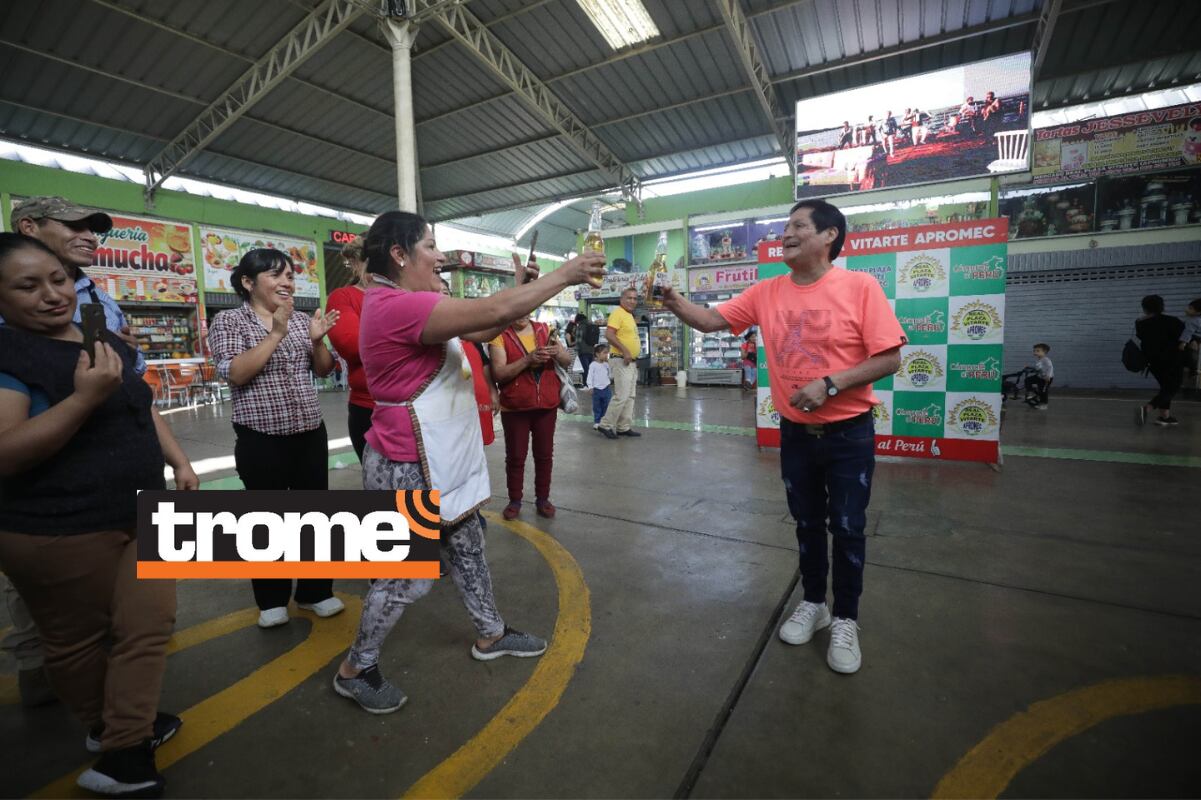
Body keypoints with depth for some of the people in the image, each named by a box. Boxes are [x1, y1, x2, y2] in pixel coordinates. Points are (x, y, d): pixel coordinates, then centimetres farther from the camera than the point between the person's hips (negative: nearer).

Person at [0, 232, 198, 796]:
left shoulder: (110, 342, 8)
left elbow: (143, 408, 19)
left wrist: (179, 461, 10)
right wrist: (85, 397, -31)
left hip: (143, 514, 7)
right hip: (58, 533, -6)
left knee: (148, 625, 10)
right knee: (79, 641, 14)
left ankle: (125, 752, 26)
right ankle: (107, 728, 35)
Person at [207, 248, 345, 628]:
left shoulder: (301, 319, 7)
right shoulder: (229, 321, -4)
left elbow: (324, 370, 9)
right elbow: (235, 373, -18)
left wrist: (317, 340, -10)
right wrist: (276, 334, -24)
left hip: (310, 434, 4)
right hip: (261, 440, -4)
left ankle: (315, 591, 26)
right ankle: (272, 599, 27)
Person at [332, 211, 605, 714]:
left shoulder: (409, 304, 11)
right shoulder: (397, 305, -23)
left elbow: (482, 331, 13)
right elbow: (493, 313, -29)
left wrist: (521, 289, 1)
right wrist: (565, 275, -19)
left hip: (437, 461, 10)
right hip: (409, 469, -10)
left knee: (467, 549, 20)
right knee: (409, 577, 6)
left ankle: (490, 635, 38)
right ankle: (355, 669, 29)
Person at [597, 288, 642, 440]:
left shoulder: (630, 316, 17)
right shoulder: (618, 313, -13)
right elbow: (609, 335, -24)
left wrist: (634, 356, 17)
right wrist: (624, 351, -26)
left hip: (631, 362, 10)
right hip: (621, 361, -10)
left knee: (630, 396, 11)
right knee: (621, 396, -10)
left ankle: (623, 427, 18)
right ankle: (606, 425, 2)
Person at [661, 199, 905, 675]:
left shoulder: (860, 287, -12)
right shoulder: (766, 293, -1)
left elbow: (890, 358, -13)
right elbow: (713, 320, -1)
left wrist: (830, 384, -23)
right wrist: (673, 303, -17)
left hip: (848, 434, -3)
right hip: (795, 432, 4)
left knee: (847, 529, 8)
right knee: (807, 524, 17)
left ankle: (845, 620, 29)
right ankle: (813, 604, 38)